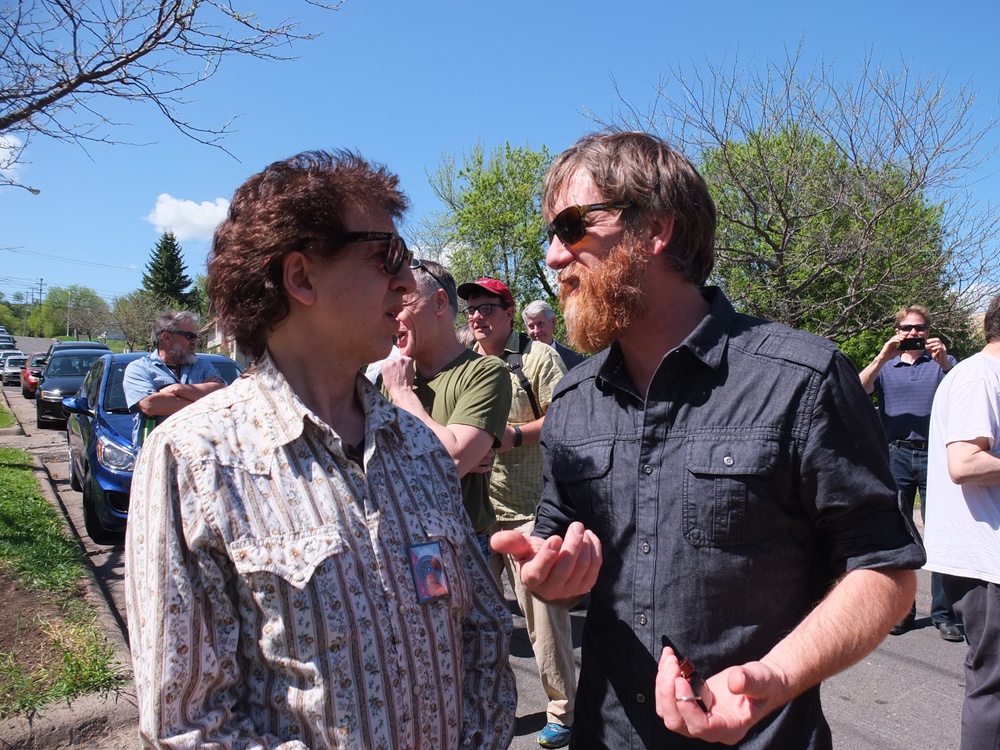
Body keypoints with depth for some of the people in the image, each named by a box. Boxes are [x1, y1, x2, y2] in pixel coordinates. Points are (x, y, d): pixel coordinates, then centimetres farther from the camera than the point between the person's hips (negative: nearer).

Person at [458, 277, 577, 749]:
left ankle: (562, 711, 18)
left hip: (528, 509, -6)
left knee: (543, 611, 1)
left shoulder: (537, 357, -4)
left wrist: (516, 435, -19)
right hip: (472, 510, 6)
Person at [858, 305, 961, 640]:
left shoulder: (943, 361, 13)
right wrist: (882, 357, -13)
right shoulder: (885, 366, 14)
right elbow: (858, 391, -3)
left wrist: (944, 362, -17)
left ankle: (944, 613, 5)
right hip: (896, 454, 1)